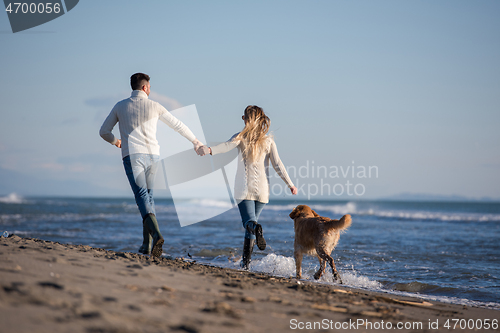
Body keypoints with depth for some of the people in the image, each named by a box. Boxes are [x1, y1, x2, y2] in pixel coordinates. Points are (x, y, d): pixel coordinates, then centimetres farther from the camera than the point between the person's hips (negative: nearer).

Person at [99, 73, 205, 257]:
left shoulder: (120, 106, 9)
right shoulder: (154, 106, 10)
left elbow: (104, 131, 14)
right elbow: (178, 125, 17)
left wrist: (115, 141, 37)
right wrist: (196, 141, 31)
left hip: (132, 155, -2)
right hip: (152, 155, 2)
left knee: (142, 197, -11)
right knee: (148, 195, 14)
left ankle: (156, 234, -35)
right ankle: (147, 245, 12)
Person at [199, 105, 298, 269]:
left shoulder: (241, 137, -2)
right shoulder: (268, 140, 3)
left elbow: (227, 145, -22)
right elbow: (277, 165, -1)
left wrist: (210, 150, -38)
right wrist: (290, 184, 2)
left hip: (244, 187, -2)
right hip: (262, 188, 2)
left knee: (249, 221, -3)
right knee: (252, 221, 14)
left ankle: (257, 229, -41)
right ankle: (245, 262, 12)